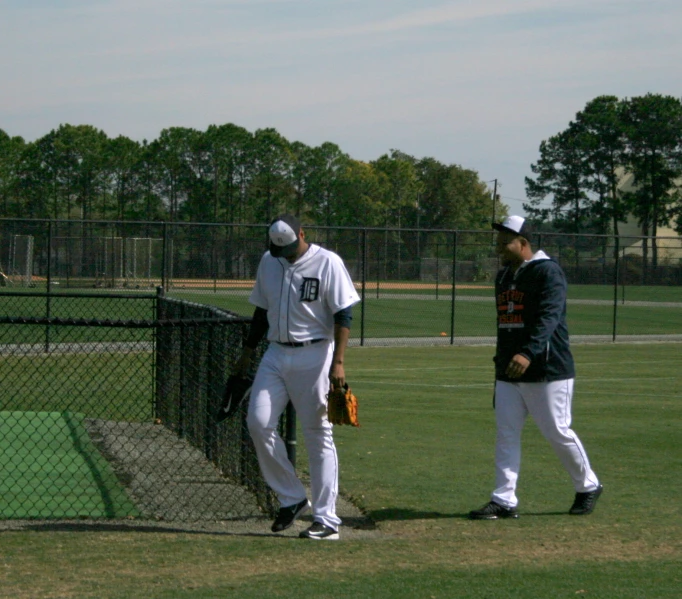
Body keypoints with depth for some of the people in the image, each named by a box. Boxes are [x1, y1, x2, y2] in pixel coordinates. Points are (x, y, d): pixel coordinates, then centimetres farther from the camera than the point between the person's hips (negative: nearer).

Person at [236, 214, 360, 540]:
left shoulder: (327, 263, -8)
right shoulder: (268, 262, 10)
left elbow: (343, 315, -11)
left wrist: (338, 362, -19)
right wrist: (248, 351, 19)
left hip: (313, 356, -5)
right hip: (276, 355, 6)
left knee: (318, 434, -3)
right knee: (258, 422, -8)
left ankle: (327, 519, 1)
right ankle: (291, 498, 8)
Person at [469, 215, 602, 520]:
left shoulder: (548, 271, -12)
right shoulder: (503, 276, 14)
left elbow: (549, 317, -26)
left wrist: (529, 353, -39)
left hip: (547, 371, -8)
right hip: (508, 372, 8)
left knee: (558, 433, -1)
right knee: (506, 435, 1)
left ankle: (588, 486, 20)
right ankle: (504, 501, 2)